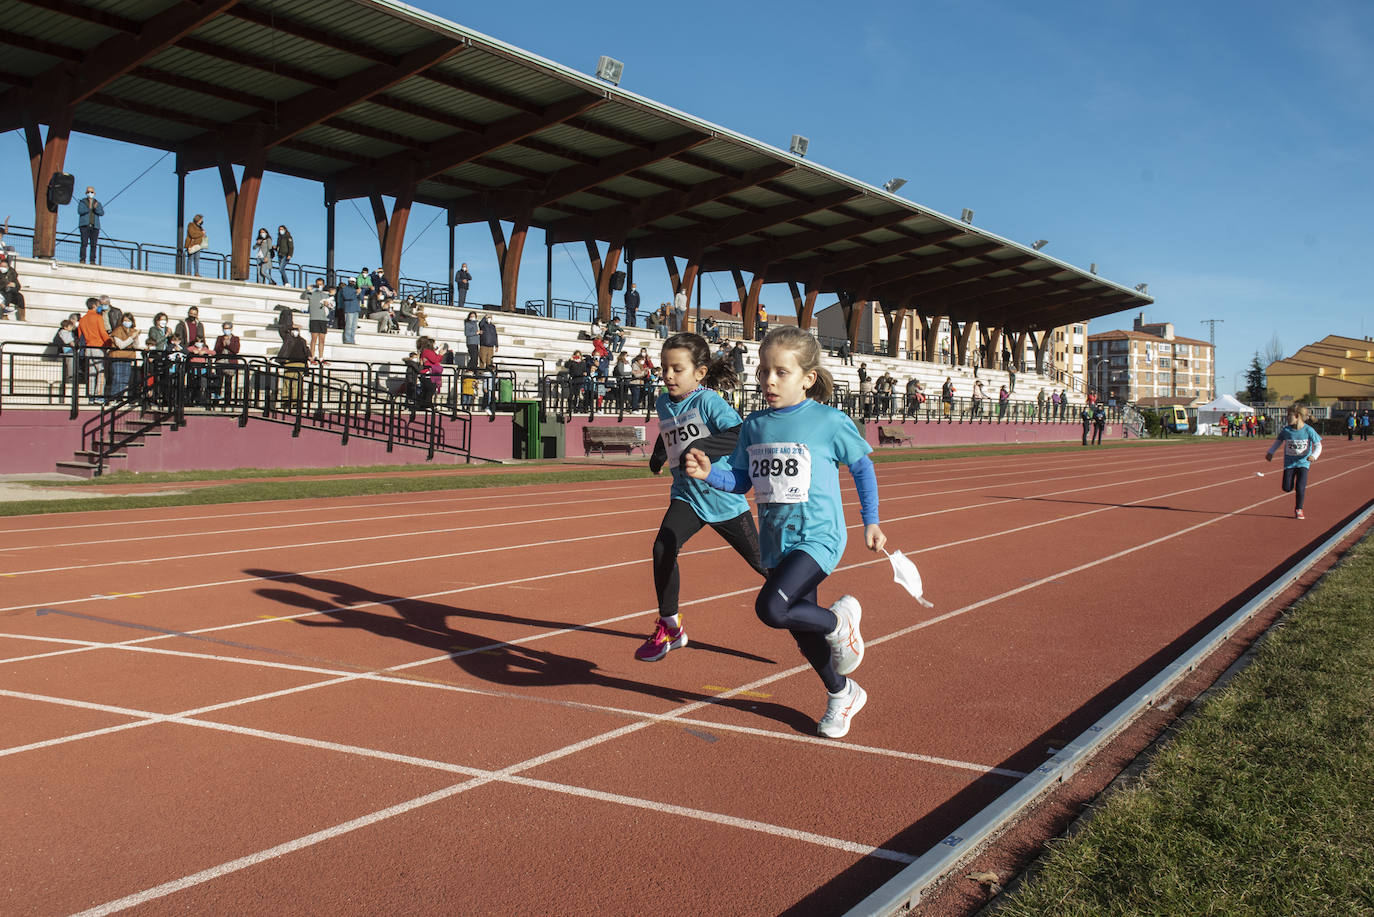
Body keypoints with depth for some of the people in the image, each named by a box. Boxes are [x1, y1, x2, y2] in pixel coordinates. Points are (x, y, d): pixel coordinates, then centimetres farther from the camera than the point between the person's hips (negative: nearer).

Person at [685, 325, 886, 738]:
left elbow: (863, 468, 3)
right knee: (802, 629, 16)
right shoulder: (754, 426, 3)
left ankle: (840, 619, 3)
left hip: (818, 537, -6)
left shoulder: (830, 422, -10)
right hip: (775, 542, 6)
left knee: (771, 608, -26)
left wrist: (871, 522, 5)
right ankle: (842, 694, 41)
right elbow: (740, 480, 9)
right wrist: (709, 472, -10)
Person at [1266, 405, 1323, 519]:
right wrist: (1271, 452, 2)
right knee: (1287, 488, -3)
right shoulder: (1286, 430, -7)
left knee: (1300, 487, -10)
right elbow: (1278, 440, 11)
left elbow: (1318, 445, -7)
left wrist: (1314, 456, -25)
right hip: (1289, 462, 3)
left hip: (1303, 462, -3)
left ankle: (1298, 510, 11)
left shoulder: (1308, 430, -15)